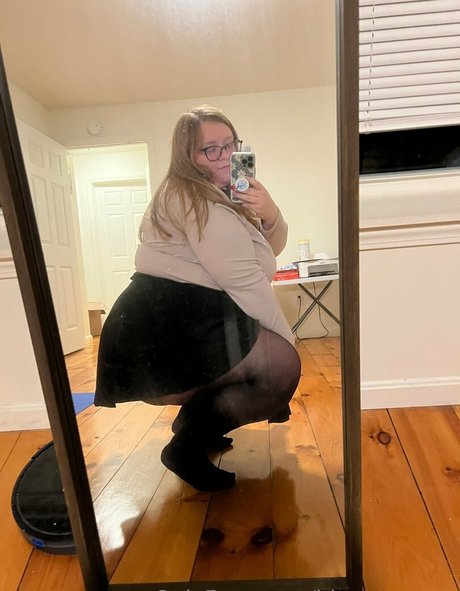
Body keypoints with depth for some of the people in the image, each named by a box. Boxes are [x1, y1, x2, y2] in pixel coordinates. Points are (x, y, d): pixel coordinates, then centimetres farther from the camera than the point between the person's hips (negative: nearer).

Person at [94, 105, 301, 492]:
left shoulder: (216, 196, 23)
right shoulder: (195, 199, -10)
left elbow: (272, 248, 20)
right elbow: (243, 278, -18)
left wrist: (270, 214, -3)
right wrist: (286, 336, -8)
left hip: (175, 323, 10)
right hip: (171, 327, -10)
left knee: (273, 355, 24)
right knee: (283, 365, -15)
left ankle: (193, 422, 26)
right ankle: (188, 445, -4)